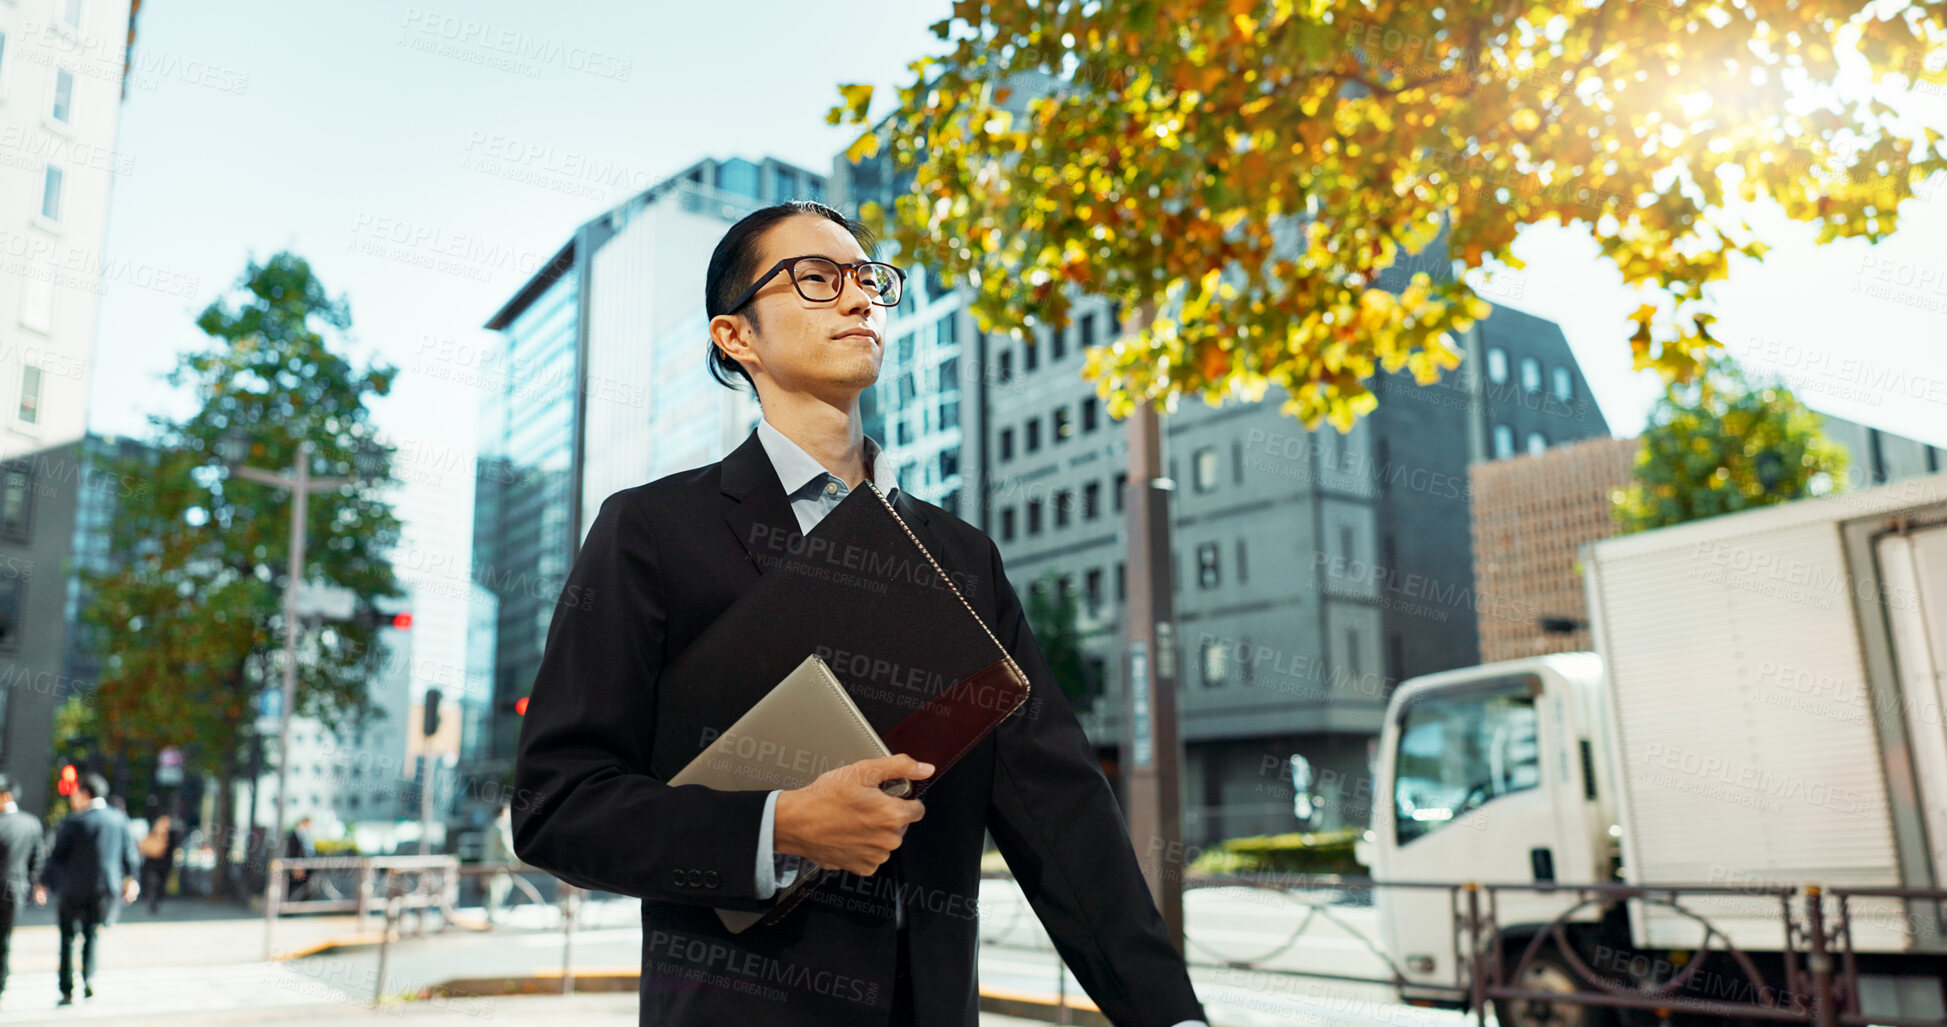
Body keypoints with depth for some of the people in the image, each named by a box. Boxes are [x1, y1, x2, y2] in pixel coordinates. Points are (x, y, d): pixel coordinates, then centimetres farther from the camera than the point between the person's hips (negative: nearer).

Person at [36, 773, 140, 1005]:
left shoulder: (73, 822, -11)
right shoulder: (119, 819, 3)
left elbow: (56, 855, -6)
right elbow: (130, 853, 9)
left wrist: (44, 884, 6)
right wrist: (130, 879, 22)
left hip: (73, 888, -3)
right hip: (106, 888, 4)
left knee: (68, 937, 8)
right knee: (91, 933, 17)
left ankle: (67, 991, 9)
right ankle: (89, 977, -2)